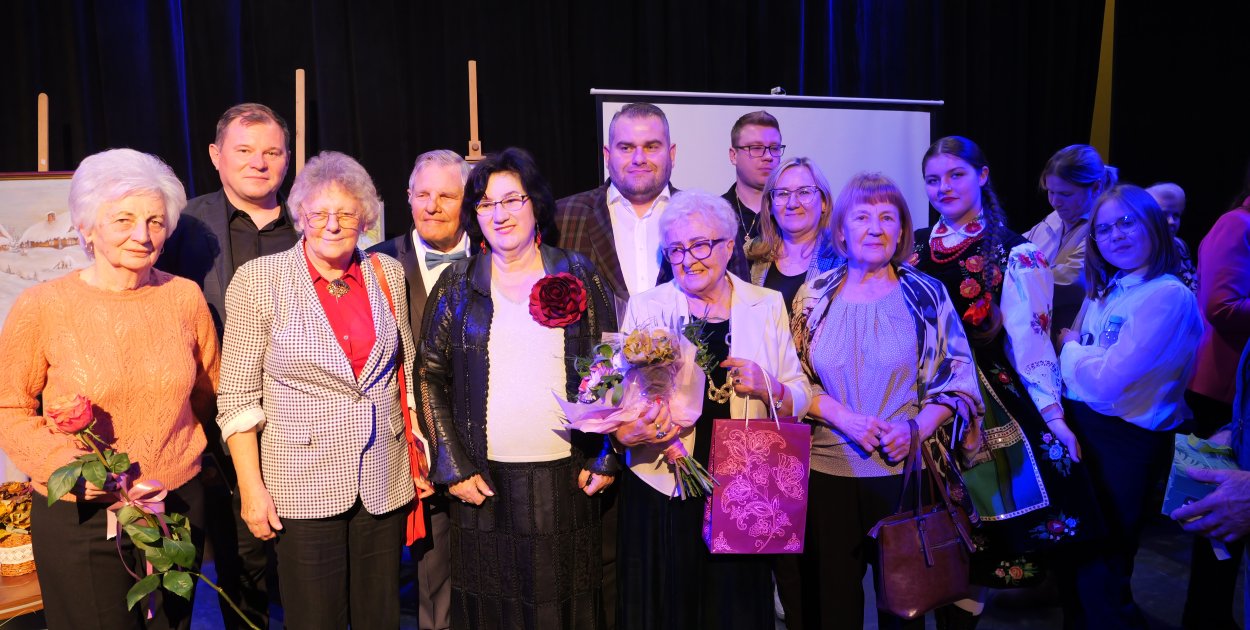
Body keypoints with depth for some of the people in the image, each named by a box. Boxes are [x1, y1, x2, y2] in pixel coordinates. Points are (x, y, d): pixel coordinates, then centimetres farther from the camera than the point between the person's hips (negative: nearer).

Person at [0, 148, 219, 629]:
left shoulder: (185, 297, -3)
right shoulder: (41, 306, -9)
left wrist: (173, 453, 9)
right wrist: (63, 460, -15)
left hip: (179, 505, 3)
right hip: (79, 516, -2)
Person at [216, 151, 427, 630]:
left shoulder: (388, 273, 4)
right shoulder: (259, 280, -5)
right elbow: (238, 397, -4)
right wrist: (251, 488, -8)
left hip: (384, 481, 3)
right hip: (304, 483, -3)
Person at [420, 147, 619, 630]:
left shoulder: (578, 275, 3)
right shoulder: (457, 284, 3)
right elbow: (431, 378, 2)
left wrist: (606, 458, -2)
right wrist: (453, 467, -4)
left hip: (567, 478, 0)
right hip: (485, 483, 0)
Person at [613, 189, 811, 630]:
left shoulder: (767, 306, 5)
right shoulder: (645, 308, 2)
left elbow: (799, 399, 7)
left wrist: (769, 388, -13)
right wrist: (632, 429, -21)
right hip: (663, 492, -1)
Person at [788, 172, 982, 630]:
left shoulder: (927, 295, 0)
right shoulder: (815, 296, 2)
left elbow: (958, 376, 1)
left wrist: (917, 427, -15)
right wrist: (841, 416, -13)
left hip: (903, 469, 0)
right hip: (827, 471, 1)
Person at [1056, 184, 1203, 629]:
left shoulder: (1169, 296, -19)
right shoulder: (1105, 291, 9)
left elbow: (1106, 381, -26)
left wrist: (1071, 347, -8)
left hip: (1124, 444, -8)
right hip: (1081, 427, 8)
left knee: (1097, 571, 5)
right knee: (1072, 557, 21)